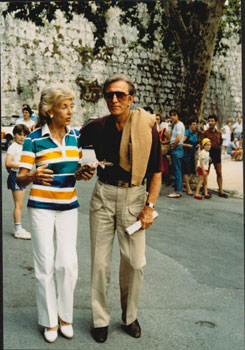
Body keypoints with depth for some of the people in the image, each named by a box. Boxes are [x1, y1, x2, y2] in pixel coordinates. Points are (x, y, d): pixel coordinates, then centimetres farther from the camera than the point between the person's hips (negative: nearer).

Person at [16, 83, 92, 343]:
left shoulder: (75, 135, 3)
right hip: (41, 207, -3)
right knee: (45, 265, 3)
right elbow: (20, 179, -10)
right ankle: (49, 321, 21)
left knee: (68, 262, -1)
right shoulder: (34, 139, -10)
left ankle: (65, 315, 21)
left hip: (68, 206, 3)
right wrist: (32, 176, -33)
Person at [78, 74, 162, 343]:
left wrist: (149, 206, -7)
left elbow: (156, 171, -1)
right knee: (100, 261, 5)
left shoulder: (146, 128, -6)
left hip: (134, 195, -1)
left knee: (134, 261, 2)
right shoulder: (97, 127, -1)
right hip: (103, 195, 1)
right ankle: (100, 319, 21)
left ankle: (130, 316, 25)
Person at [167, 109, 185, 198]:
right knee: (176, 171, 11)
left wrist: (172, 147, -10)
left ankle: (177, 192, -7)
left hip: (176, 148, -10)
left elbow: (178, 139, -20)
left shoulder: (179, 124, -11)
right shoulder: (176, 125, 18)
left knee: (177, 171, -9)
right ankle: (178, 190, 15)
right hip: (175, 149, 10)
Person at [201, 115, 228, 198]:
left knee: (219, 173, 3)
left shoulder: (219, 133, 9)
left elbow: (220, 144, 15)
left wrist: (219, 153, 8)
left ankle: (221, 191, 8)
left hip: (217, 154, 4)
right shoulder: (205, 133, -3)